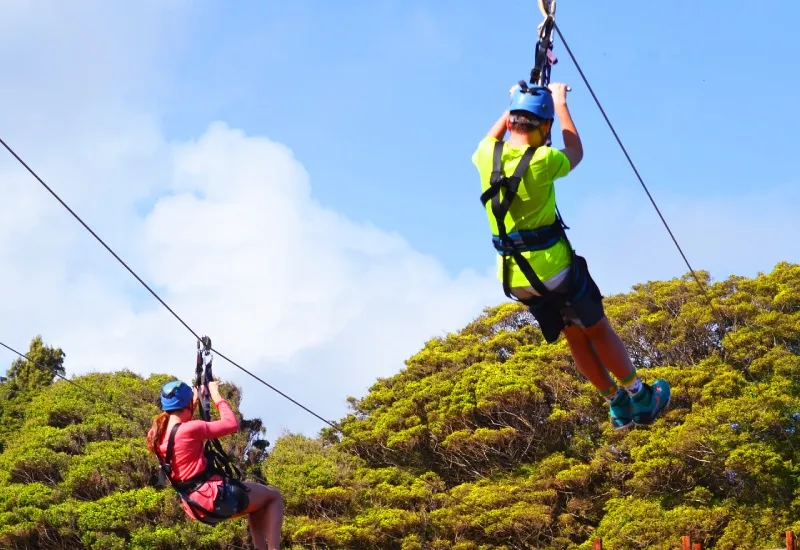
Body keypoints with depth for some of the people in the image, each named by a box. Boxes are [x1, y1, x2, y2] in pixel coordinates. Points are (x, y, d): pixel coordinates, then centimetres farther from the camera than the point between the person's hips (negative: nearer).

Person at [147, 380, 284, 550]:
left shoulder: (157, 434, 3)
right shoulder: (189, 429, -20)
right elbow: (232, 423, -11)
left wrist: (194, 403, 26)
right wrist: (216, 395, 0)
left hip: (196, 507, 9)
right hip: (215, 497, -9)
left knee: (256, 503, 30)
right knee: (274, 496, 9)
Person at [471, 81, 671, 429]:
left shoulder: (487, 157, -5)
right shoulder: (543, 161, -19)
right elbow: (575, 153, 5)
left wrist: (515, 104, 30)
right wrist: (560, 104, 15)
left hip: (515, 279, 6)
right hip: (553, 270, -6)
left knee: (575, 336, 19)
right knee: (598, 331, 14)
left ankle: (618, 406, 26)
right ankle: (641, 399, 26)